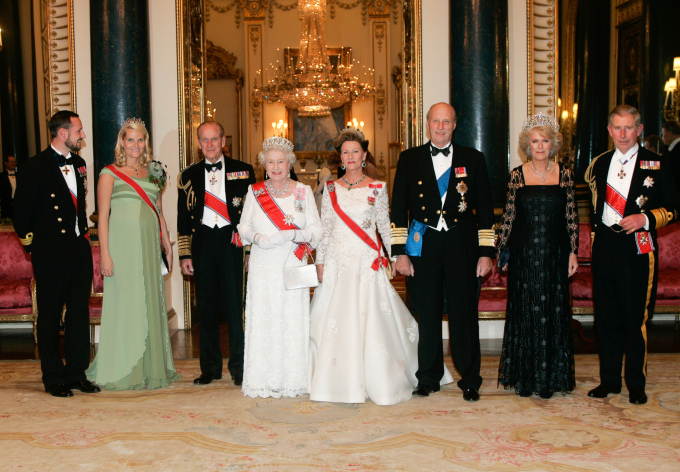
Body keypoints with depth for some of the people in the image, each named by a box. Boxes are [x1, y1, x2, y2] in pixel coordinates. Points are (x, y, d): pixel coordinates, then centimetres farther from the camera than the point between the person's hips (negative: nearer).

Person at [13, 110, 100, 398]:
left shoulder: (79, 164, 12)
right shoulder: (34, 167, -8)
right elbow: (21, 212, -5)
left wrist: (84, 233, 14)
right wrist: (31, 245, -3)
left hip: (80, 248, 6)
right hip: (50, 255, -6)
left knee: (79, 314, 9)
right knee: (50, 317, 4)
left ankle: (77, 373, 19)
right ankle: (53, 378, 14)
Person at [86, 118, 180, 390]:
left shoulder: (152, 173, 15)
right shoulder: (110, 173, 0)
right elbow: (103, 215, -5)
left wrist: (167, 244, 15)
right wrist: (104, 254, -12)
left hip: (149, 246, 5)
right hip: (122, 244, -5)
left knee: (151, 304, 8)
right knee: (124, 304, -2)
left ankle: (152, 368, 18)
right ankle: (121, 371, 8)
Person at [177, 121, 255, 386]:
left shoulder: (243, 171, 6)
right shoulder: (189, 175, 11)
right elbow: (184, 218, 11)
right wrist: (185, 254, 5)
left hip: (234, 243, -2)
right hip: (203, 243, 2)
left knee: (236, 305, -3)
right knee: (206, 307, 6)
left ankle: (239, 367, 9)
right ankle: (210, 368, 17)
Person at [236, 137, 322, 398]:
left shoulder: (303, 191, 4)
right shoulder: (254, 192, 7)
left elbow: (316, 229, 2)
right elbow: (243, 227, 11)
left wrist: (294, 235, -17)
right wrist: (257, 237, -11)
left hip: (292, 266, -1)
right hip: (263, 266, 1)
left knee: (292, 318, -1)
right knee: (263, 319, 0)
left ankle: (293, 379, 10)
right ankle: (264, 380, 9)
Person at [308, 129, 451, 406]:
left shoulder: (377, 188, 3)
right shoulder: (331, 189, 8)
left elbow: (385, 227, 5)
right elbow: (325, 229, 10)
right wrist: (320, 261, 6)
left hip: (367, 262, -2)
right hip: (337, 263, 2)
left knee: (369, 319, -5)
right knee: (334, 322, 1)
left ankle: (377, 383, 9)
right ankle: (340, 381, 14)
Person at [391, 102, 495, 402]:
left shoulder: (473, 159, 8)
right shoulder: (409, 159, 8)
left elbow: (485, 207, 7)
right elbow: (399, 206, 6)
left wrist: (486, 252, 1)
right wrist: (400, 251, -1)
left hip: (462, 247, 0)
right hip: (423, 246, 0)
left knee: (465, 315, 3)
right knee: (426, 316, 6)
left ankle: (470, 380, 16)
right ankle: (428, 378, 20)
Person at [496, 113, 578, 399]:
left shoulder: (564, 174, 3)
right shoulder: (517, 175, 1)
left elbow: (571, 217, 4)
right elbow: (508, 215, 4)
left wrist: (573, 252, 0)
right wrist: (502, 251, 1)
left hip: (554, 253, 1)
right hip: (523, 254, 0)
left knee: (553, 312, 5)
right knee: (524, 311, 5)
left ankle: (549, 378, 17)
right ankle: (524, 376, 16)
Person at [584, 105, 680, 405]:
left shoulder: (656, 164, 0)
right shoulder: (599, 164, 12)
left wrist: (647, 219, -17)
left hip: (638, 249, -4)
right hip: (605, 248, 4)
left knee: (636, 318, 0)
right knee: (606, 317, 8)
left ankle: (636, 384, 14)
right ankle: (609, 380, 21)